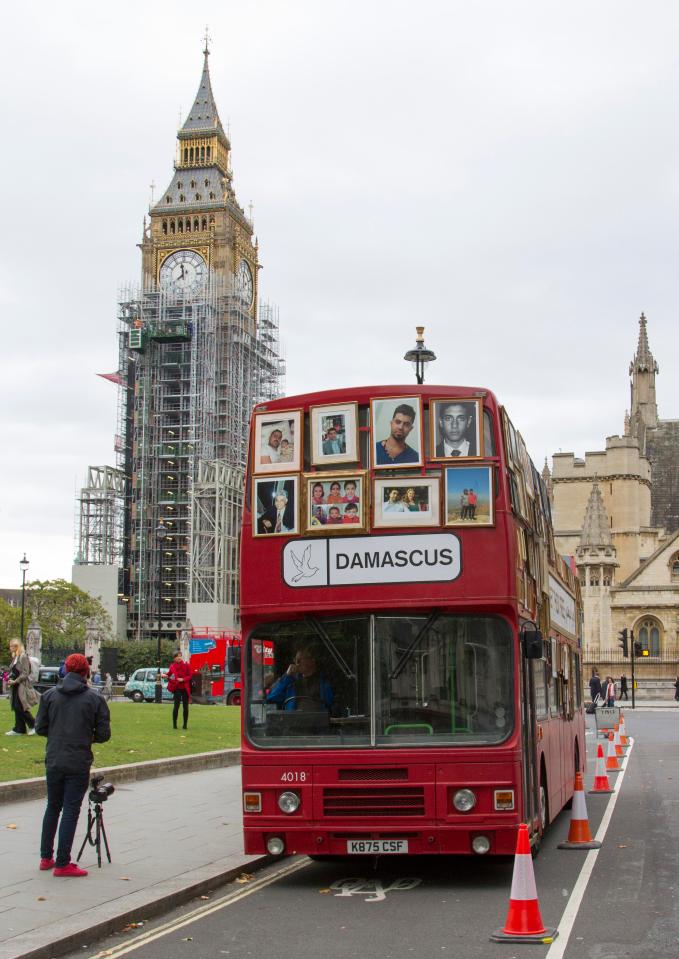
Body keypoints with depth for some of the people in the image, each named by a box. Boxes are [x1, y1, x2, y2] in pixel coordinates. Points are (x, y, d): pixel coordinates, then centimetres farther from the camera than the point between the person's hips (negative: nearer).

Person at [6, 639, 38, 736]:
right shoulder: (15, 657, 14)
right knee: (16, 708, 7)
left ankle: (33, 725, 2)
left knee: (20, 707, -11)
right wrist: (10, 679, 5)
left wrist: (15, 681, -18)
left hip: (22, 686, -9)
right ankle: (19, 729, 11)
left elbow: (25, 674, -16)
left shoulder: (23, 657, -13)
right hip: (15, 686, 9)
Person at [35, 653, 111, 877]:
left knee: (53, 807, 18)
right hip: (79, 764, -3)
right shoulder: (95, 698, -7)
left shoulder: (50, 695, -1)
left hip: (53, 762, 3)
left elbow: (40, 728, 2)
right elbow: (103, 734, -6)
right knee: (71, 811, 3)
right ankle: (62, 864, 4)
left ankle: (46, 857, 24)